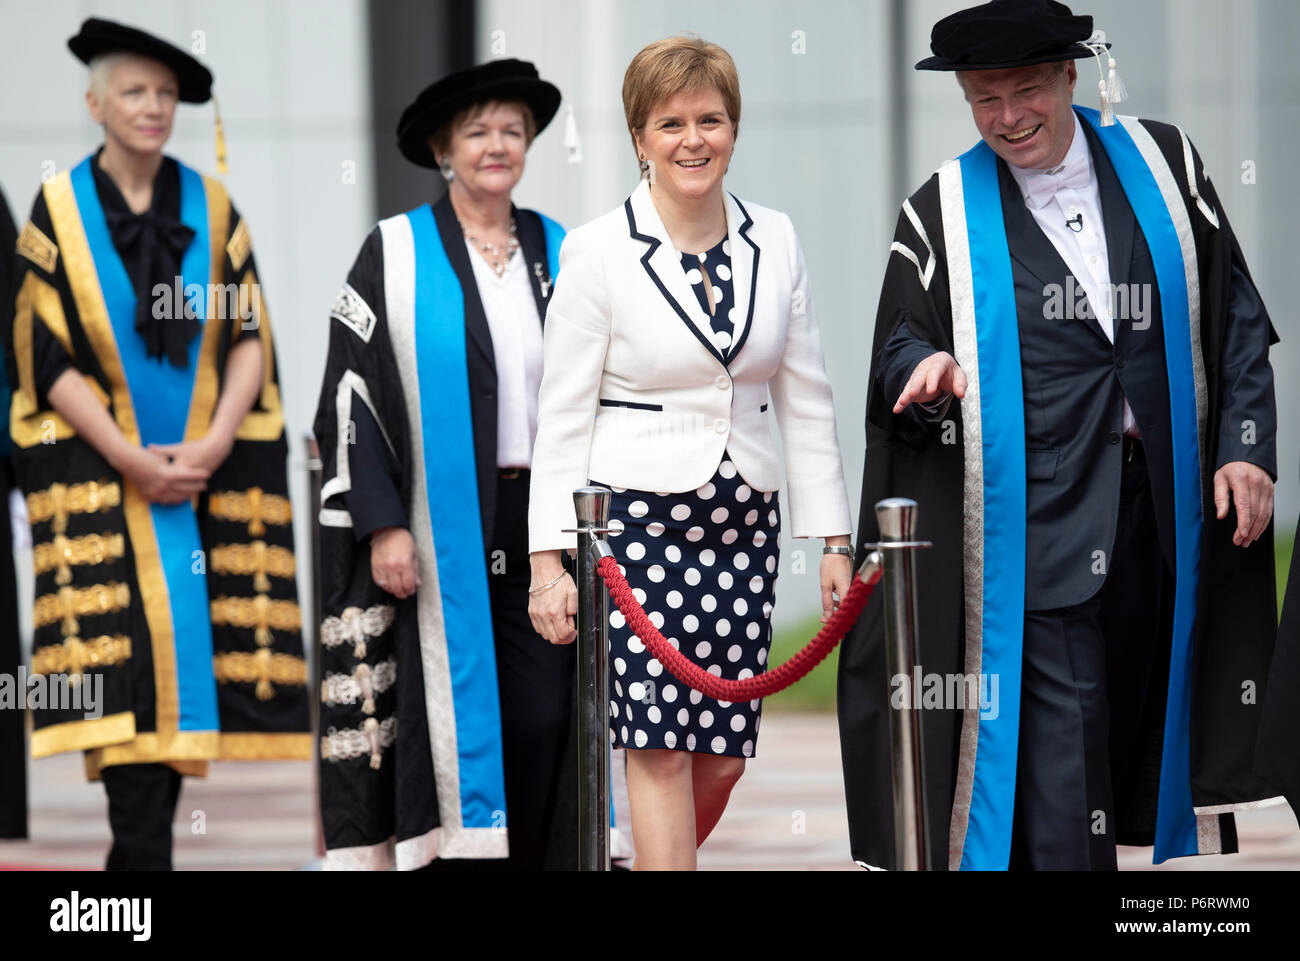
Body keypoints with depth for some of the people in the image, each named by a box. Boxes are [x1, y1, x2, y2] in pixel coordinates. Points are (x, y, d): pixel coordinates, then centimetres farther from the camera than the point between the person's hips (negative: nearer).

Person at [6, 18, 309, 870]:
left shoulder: (211, 209, 8)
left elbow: (250, 338, 4)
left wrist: (216, 442, -11)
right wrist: (131, 458, -12)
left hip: (209, 470, 2)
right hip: (98, 472, -2)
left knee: (185, 647, -4)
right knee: (121, 651, -13)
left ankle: (145, 844, 3)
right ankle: (142, 848, -16)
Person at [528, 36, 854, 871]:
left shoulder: (775, 241, 8)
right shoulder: (598, 252, -3)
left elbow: (806, 397, 12)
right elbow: (562, 417, -2)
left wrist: (834, 539, 9)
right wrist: (548, 559, -7)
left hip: (741, 521, 4)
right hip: (634, 518, -4)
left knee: (724, 753, 3)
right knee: (662, 745, -9)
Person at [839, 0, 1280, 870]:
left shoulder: (1162, 164, 6)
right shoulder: (944, 216, 1)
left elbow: (1235, 316, 8)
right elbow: (899, 349, 0)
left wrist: (1245, 446, -1)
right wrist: (926, 370, -23)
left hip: (1168, 504, 3)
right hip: (1037, 527, -3)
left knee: (1145, 707, 10)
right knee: (1059, 733, -9)